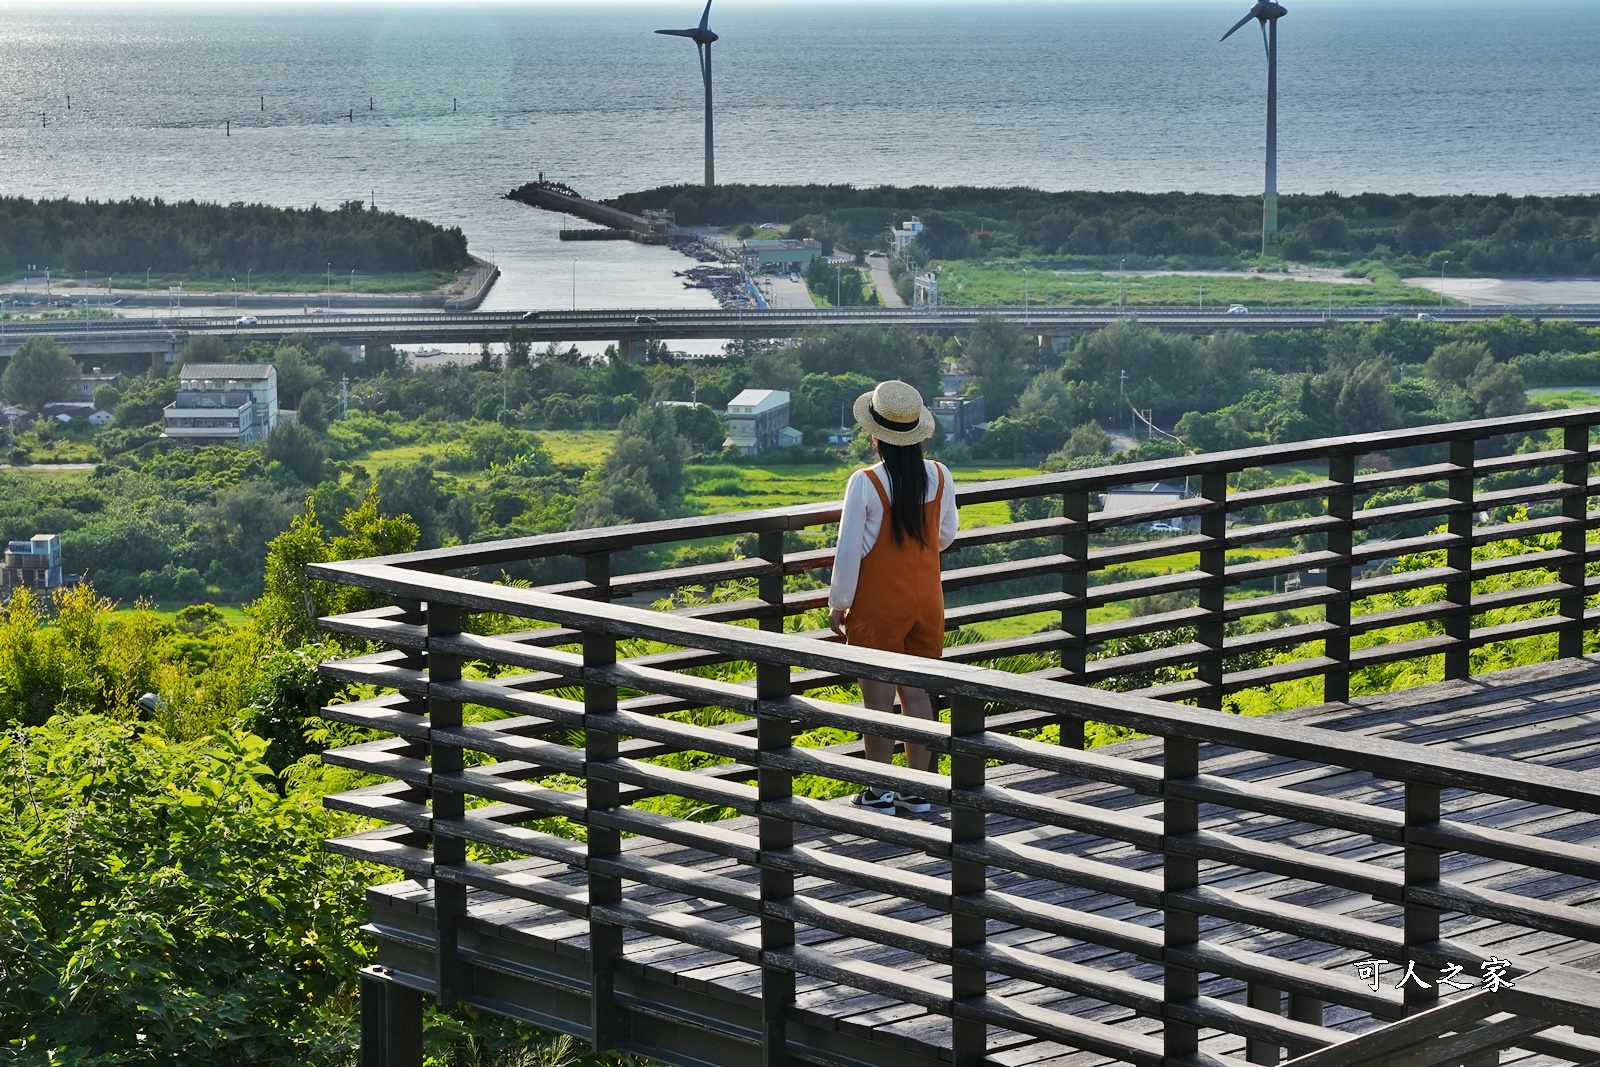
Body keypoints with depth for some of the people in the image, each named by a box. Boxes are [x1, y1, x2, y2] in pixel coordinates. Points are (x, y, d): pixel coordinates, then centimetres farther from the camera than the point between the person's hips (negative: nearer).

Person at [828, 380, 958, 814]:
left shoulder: (865, 483, -19)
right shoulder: (940, 477, -4)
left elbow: (848, 552, -14)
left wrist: (838, 603, -2)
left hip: (878, 607, -5)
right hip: (926, 604, 5)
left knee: (879, 699, 4)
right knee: (917, 694, 13)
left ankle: (880, 792, 10)